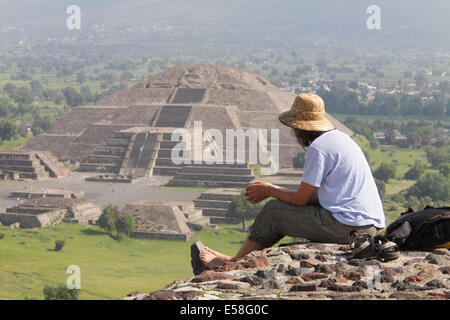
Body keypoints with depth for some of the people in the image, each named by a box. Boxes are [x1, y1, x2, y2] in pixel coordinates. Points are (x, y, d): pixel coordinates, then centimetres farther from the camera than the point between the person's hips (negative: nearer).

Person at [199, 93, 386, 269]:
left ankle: (233, 264, 21)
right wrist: (274, 190, 21)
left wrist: (268, 191, 10)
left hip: (349, 226, -9)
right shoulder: (339, 138, 18)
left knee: (273, 211, 5)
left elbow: (301, 199, -7)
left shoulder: (318, 148, -12)